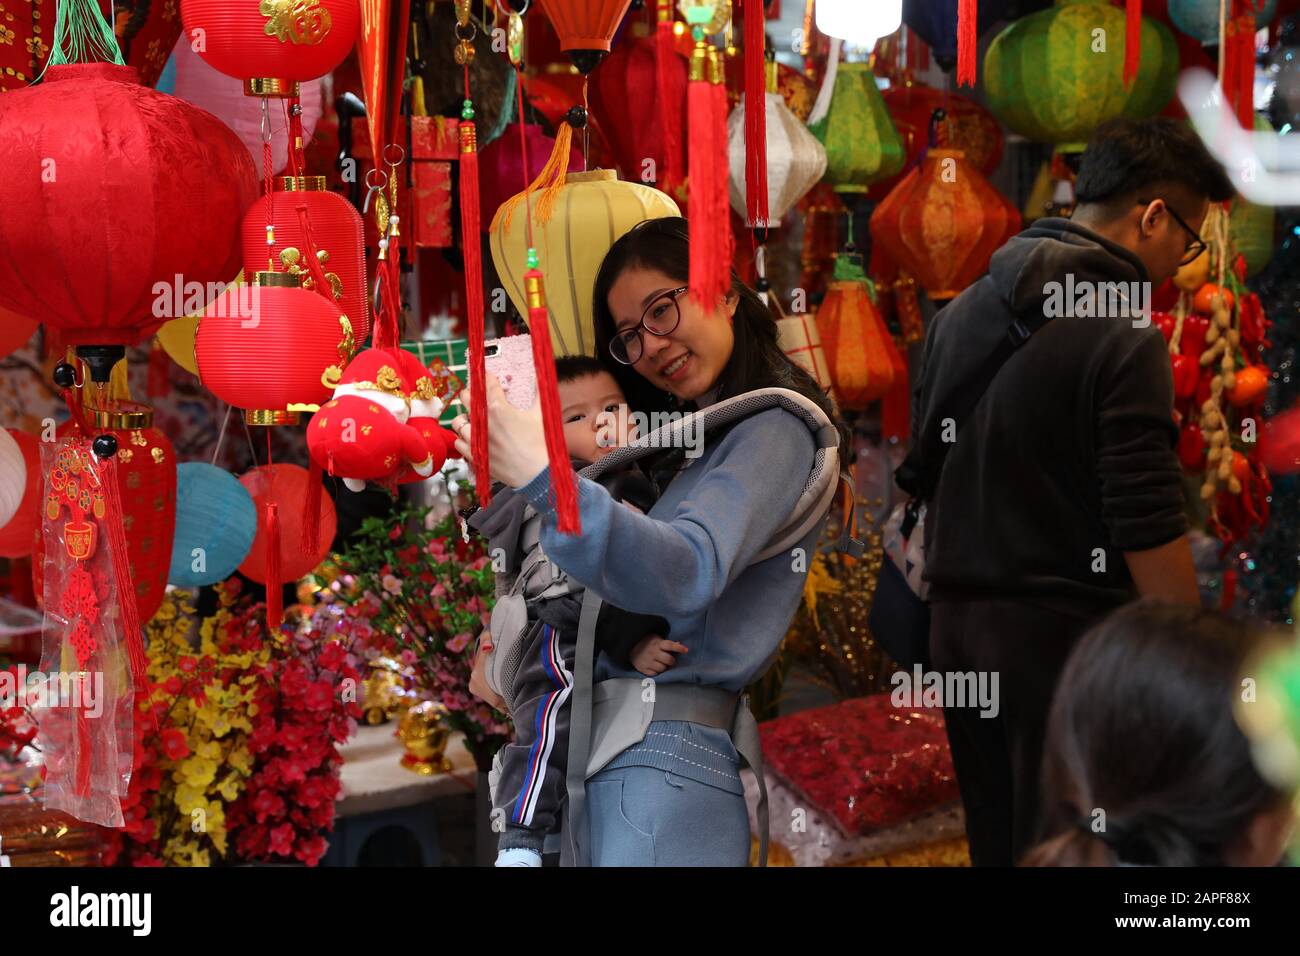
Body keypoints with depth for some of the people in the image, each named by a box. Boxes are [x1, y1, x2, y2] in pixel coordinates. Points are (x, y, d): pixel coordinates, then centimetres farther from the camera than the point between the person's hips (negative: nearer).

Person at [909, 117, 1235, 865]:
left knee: (996, 838, 15)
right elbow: (1150, 531, -18)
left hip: (957, 622, 7)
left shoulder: (960, 313, 9)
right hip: (1064, 632, -7)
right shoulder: (1123, 337, -15)